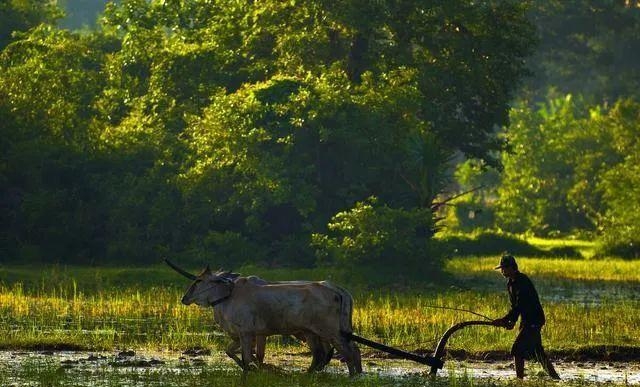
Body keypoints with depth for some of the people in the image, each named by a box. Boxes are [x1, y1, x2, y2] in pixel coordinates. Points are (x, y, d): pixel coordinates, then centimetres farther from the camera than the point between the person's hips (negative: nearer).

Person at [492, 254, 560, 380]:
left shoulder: (522, 281, -20)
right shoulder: (511, 283, 11)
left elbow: (520, 305, -26)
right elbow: (515, 305, 14)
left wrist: (504, 320, -27)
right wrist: (512, 321, -2)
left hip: (534, 320, -10)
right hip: (527, 320, 10)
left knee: (517, 350, -15)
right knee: (538, 351, 16)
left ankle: (519, 379, -13)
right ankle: (555, 377, 24)